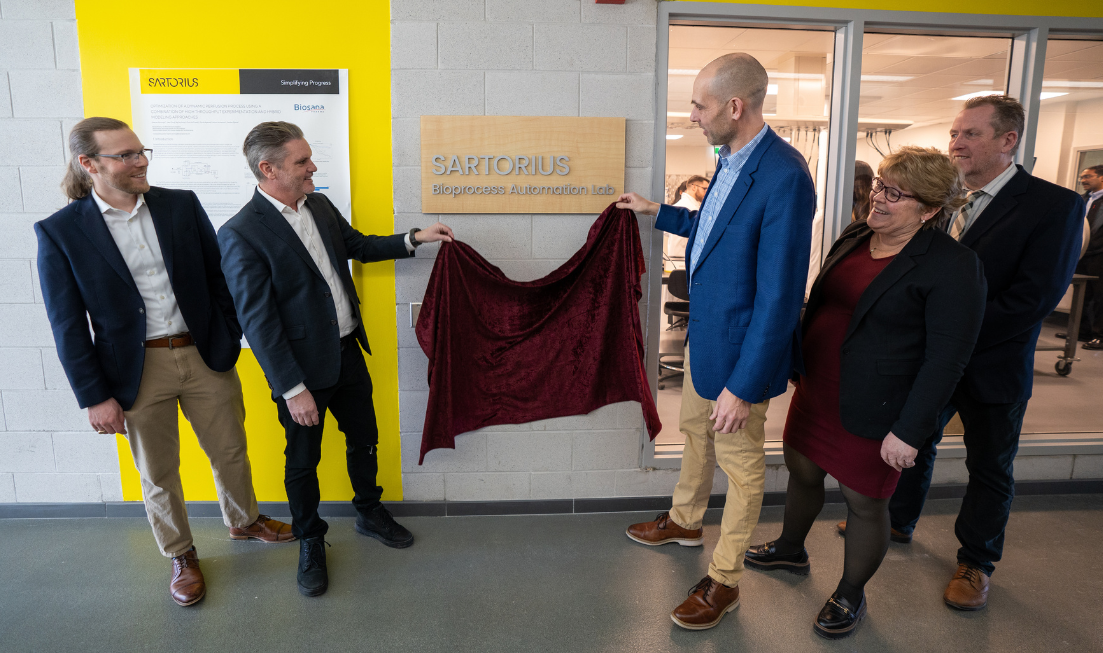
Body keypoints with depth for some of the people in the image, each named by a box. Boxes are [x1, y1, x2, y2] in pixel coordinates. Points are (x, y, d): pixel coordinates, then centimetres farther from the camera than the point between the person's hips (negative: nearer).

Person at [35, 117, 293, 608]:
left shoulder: (182, 205, -1)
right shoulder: (60, 231, -7)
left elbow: (218, 276, 5)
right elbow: (68, 326, -5)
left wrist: (229, 342, 2)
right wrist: (94, 397, -6)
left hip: (204, 356, 2)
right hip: (138, 371, -2)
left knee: (230, 451, 17)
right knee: (158, 474, 14)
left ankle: (243, 521, 43)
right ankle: (180, 555, 37)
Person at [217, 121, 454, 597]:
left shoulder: (320, 205, 2)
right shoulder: (241, 234, -20)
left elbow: (358, 245, 20)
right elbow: (258, 322, -20)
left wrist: (415, 239, 9)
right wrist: (292, 389, -20)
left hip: (348, 351, 7)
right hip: (302, 366, -6)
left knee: (364, 438, 20)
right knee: (303, 460, 13)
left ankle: (369, 513, 44)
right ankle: (310, 542, 36)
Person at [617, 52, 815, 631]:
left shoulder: (784, 176, -26)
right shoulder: (731, 159, 3)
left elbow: (780, 296, -27)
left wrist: (744, 385, -25)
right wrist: (659, 212, 24)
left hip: (738, 347, -9)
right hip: (702, 335, 9)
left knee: (740, 463, 10)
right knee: (695, 432, 26)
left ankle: (723, 582, 29)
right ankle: (684, 521, 51)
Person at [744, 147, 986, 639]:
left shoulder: (953, 267, -17)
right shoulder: (855, 237, 5)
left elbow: (947, 360, -18)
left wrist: (909, 432, -19)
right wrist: (801, 366, 18)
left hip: (874, 413, -6)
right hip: (817, 391, 7)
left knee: (864, 501, 10)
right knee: (801, 470, 20)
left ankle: (851, 594, 34)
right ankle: (790, 549, 47)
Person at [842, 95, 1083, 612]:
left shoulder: (1054, 205, -14)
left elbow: (1035, 297, -21)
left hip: (991, 367, -4)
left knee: (989, 469, 13)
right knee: (915, 444, 20)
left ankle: (975, 562, 32)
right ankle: (898, 521, 41)